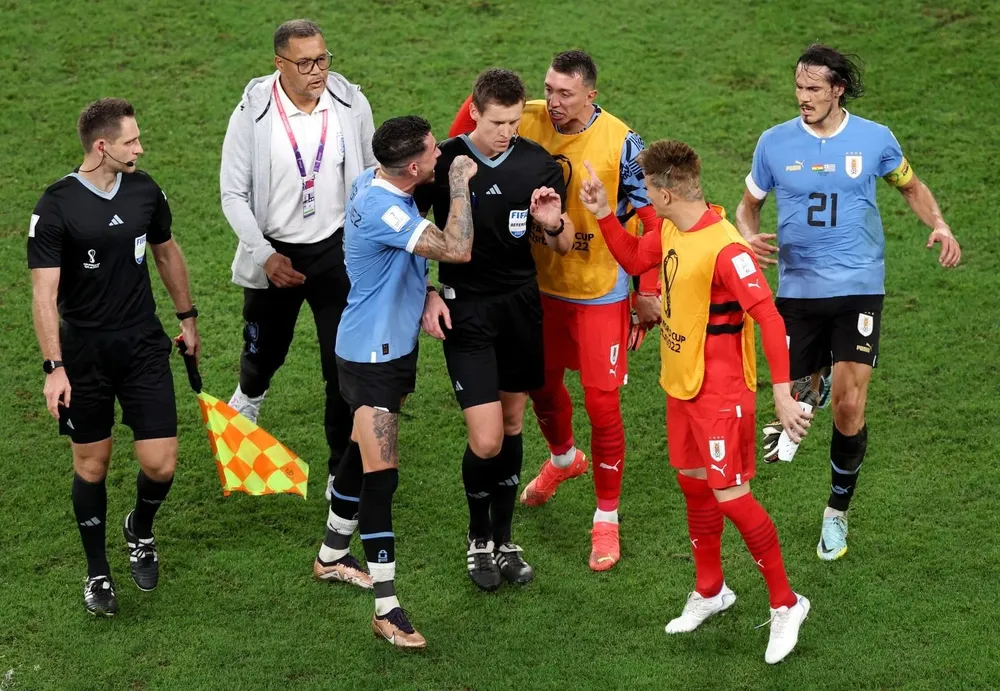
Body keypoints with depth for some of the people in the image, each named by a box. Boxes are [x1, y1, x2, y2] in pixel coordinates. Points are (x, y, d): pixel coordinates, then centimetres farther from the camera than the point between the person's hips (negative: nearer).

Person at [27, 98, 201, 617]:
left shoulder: (145, 191, 0)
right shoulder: (56, 207, -15)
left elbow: (166, 251, 18)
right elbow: (44, 293, -16)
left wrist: (187, 317, 23)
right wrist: (55, 367, -22)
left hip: (144, 345, 3)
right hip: (84, 353, -3)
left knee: (160, 465, -3)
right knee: (91, 465, 7)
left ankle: (140, 531, 31)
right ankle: (97, 574, 25)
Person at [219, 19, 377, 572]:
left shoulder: (351, 105, -10)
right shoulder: (254, 113, -15)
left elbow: (372, 177, 4)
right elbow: (234, 194, -9)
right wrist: (266, 256, -17)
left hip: (337, 251, 0)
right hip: (274, 254, 0)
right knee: (264, 354, 20)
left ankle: (345, 481, 7)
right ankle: (242, 417, 56)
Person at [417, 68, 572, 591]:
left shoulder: (538, 164, -2)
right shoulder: (444, 162, -9)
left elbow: (562, 247, 6)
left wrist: (552, 224, -16)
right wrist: (427, 294, -6)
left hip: (521, 302, 3)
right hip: (464, 309, -3)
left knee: (512, 425, 11)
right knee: (486, 439, -8)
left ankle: (503, 538, 28)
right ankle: (477, 538, 17)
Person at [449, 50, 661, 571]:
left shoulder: (620, 143, -19)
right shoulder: (528, 123, -10)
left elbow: (652, 218, -12)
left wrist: (649, 292, -11)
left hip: (600, 292, -4)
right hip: (542, 283, 4)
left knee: (602, 403, -4)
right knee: (542, 384, 21)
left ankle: (606, 520, 12)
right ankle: (563, 459, 54)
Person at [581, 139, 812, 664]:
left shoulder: (724, 247, -27)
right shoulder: (669, 231, 0)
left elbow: (769, 318, -29)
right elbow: (633, 259, 21)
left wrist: (782, 393, -32)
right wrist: (602, 214, 7)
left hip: (720, 393, -9)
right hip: (681, 384, 9)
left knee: (730, 496, -5)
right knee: (693, 483, 18)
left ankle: (785, 603, 10)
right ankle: (710, 590, 36)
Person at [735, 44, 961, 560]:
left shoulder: (874, 139, -2)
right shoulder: (775, 143, -2)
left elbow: (910, 185, 15)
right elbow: (749, 205, 10)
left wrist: (939, 226, -4)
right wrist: (750, 238, -13)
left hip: (858, 288, -1)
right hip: (796, 289, 2)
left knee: (848, 407, -11)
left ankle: (837, 513, 11)